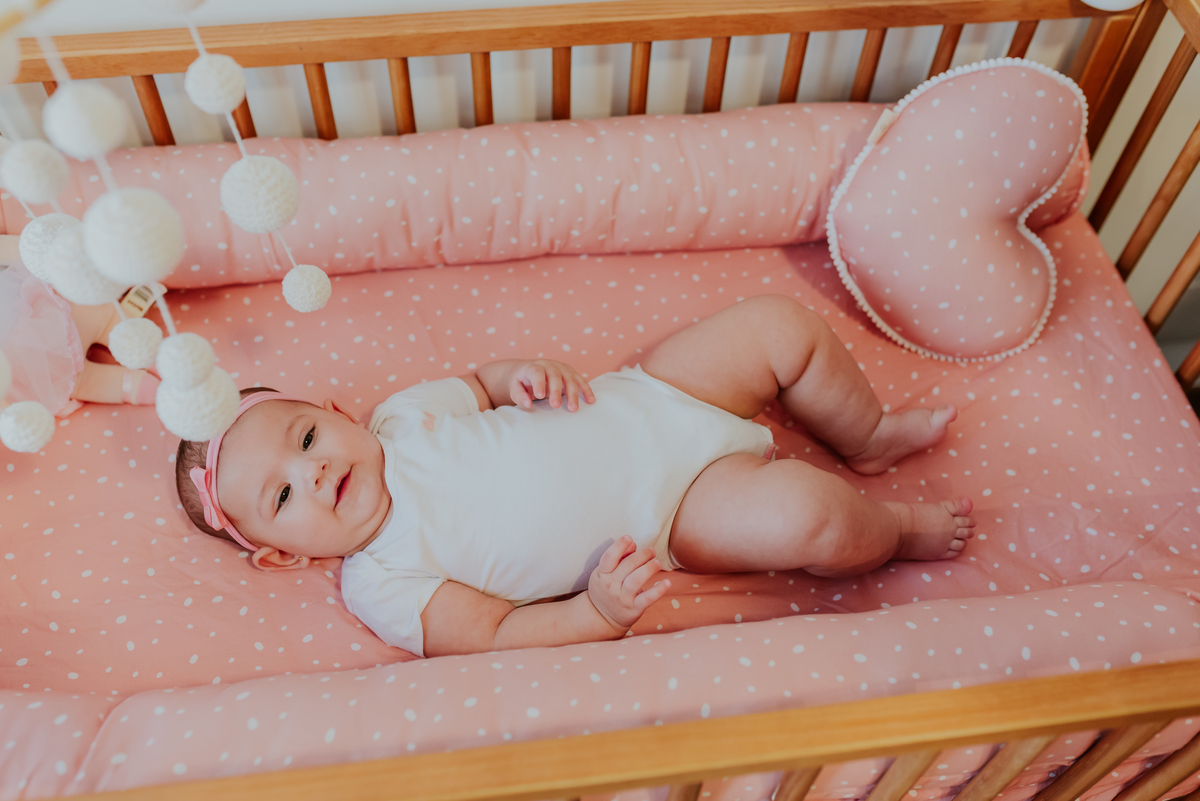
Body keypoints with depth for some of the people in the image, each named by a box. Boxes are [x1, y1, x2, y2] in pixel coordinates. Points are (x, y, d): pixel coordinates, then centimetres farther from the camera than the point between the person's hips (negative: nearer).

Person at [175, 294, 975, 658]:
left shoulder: (402, 414, 0)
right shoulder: (382, 585, -12)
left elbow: (475, 383, 15)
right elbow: (495, 637, -15)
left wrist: (522, 374, -7)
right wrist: (597, 614, -30)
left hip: (644, 401, 5)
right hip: (668, 517, -5)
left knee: (783, 323, -5)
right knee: (805, 514, -28)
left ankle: (872, 434, 21)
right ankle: (897, 529, 8)